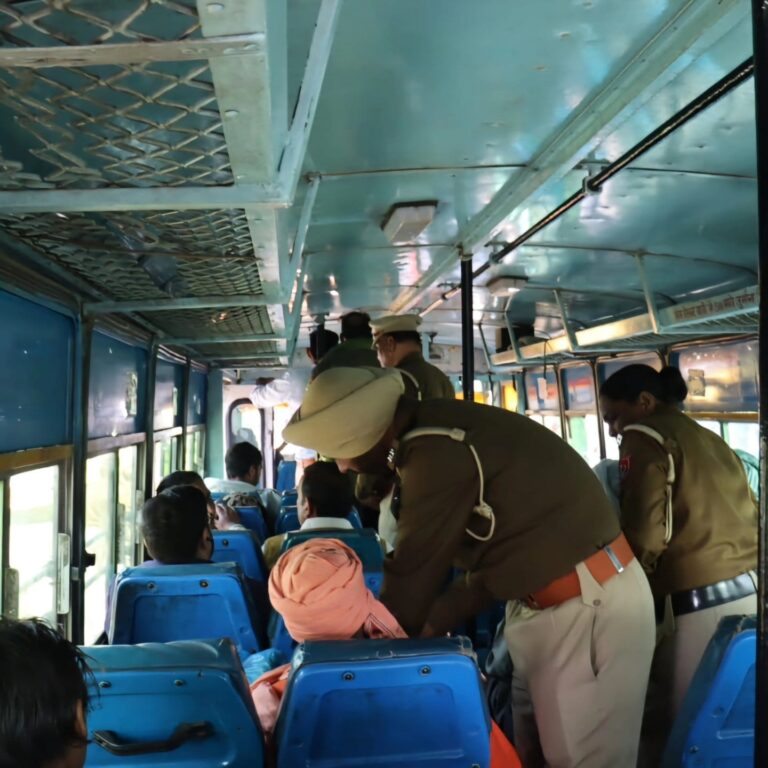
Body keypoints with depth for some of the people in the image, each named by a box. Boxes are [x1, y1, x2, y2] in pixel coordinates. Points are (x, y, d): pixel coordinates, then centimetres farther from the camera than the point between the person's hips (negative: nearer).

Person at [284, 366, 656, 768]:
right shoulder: (434, 432, 5)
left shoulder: (437, 453, -25)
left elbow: (411, 573, -17)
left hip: (587, 603, -9)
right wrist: (431, 624, 10)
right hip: (542, 600, 9)